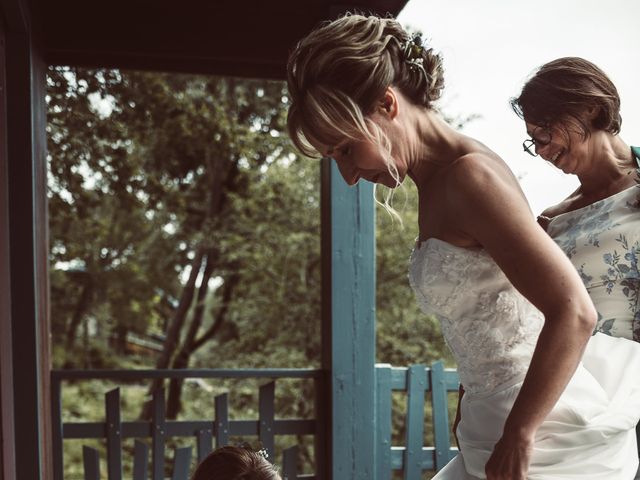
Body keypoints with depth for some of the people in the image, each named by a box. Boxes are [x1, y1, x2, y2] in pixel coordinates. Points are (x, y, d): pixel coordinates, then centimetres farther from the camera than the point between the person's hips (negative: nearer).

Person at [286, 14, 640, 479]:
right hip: (493, 433, 9)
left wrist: (516, 439, -18)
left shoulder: (469, 175, -17)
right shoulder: (436, 184, 11)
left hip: (548, 443, -9)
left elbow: (574, 313, -22)